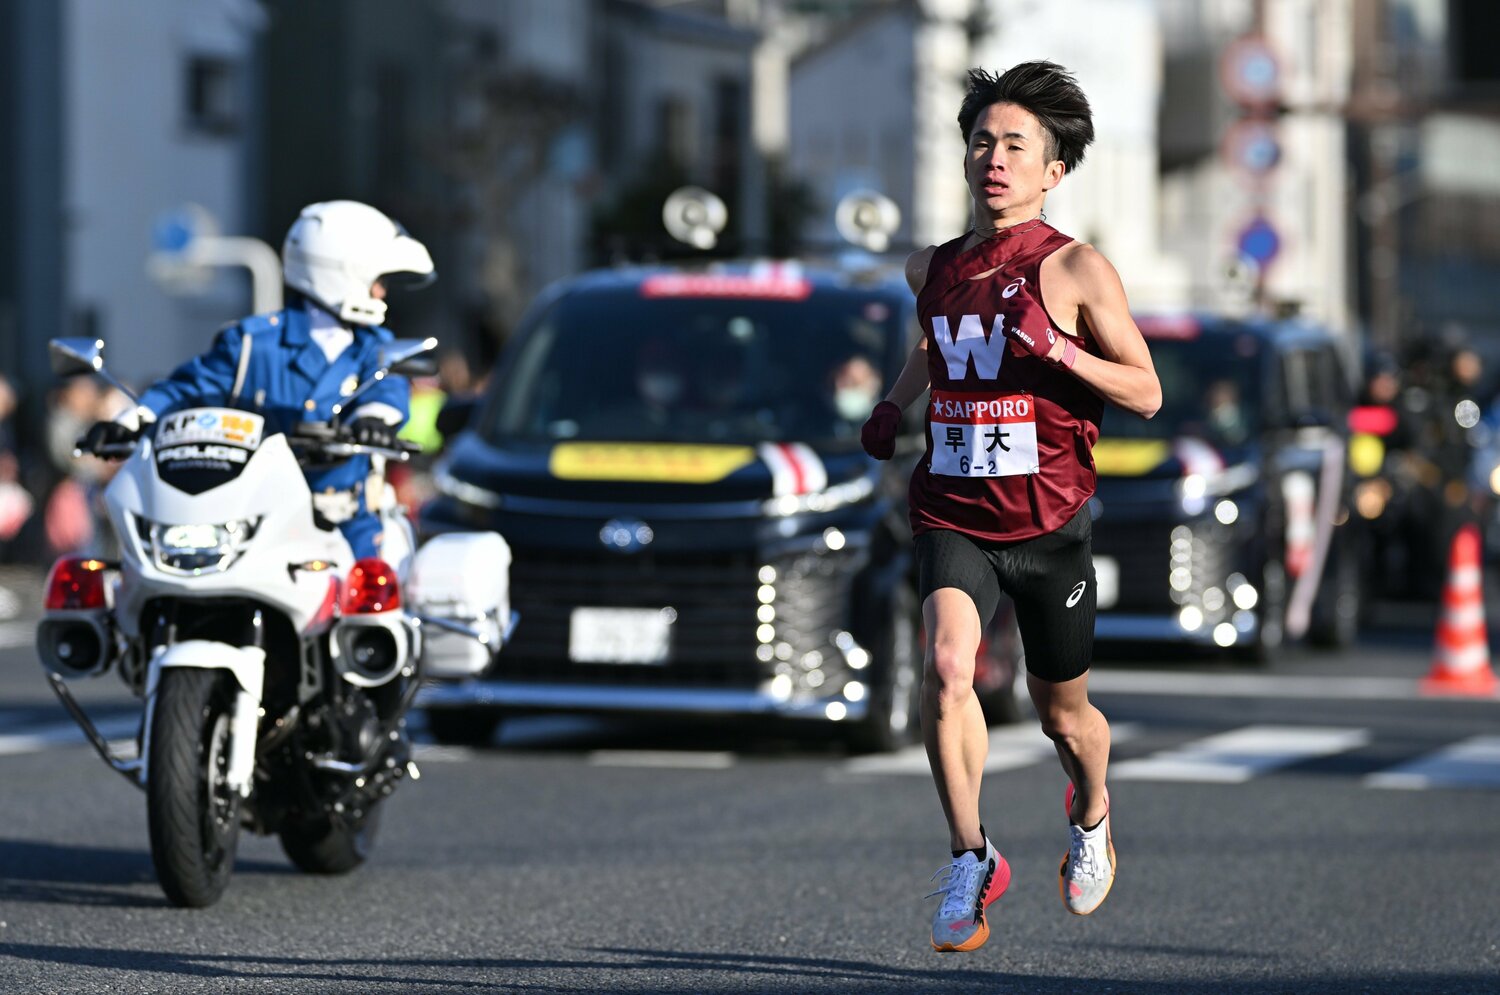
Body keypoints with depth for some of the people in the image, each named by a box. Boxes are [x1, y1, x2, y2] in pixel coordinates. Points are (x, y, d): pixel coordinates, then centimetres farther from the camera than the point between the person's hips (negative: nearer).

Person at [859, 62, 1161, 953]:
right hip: (953, 516, 2)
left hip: (1049, 523, -2)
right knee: (947, 669, -25)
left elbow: (1146, 392, -7)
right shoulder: (932, 270, 7)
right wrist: (896, 403, 11)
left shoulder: (1077, 270, -7)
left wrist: (1061, 354, -23)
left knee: (1063, 712, 13)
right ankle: (972, 862, -12)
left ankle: (1092, 818, 48)